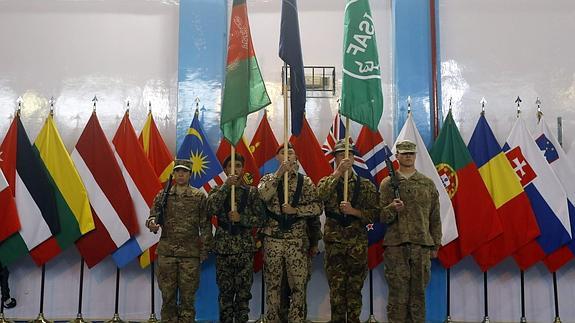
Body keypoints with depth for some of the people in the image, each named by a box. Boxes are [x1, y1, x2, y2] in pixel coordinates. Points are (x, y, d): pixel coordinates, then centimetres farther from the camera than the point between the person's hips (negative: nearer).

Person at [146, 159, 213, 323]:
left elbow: (205, 225, 4)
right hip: (166, 252, 1)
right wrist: (152, 223, -16)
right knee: (168, 296, 5)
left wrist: (204, 251, -2)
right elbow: (153, 216, 8)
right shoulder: (163, 195, 9)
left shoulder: (199, 196, 4)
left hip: (190, 254, -1)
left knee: (187, 297, 3)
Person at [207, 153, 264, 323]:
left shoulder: (252, 191, 5)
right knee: (225, 290, 5)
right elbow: (211, 208, -14)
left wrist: (241, 218, -14)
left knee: (244, 290, 2)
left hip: (245, 246, 0)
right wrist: (226, 186, -17)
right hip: (223, 246, 0)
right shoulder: (218, 190, 6)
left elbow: (259, 218, 1)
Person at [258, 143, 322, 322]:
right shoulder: (268, 179, 5)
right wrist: (279, 172, -18)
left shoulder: (305, 181, 4)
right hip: (272, 239, 0)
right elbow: (263, 195, -18)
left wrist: (295, 210, -15)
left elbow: (317, 207, -3)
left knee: (298, 284, 3)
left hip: (297, 240, 0)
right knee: (272, 283, 8)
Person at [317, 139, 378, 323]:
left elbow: (374, 214, 1)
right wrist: (337, 172, -21)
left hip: (358, 244, 0)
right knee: (336, 288, 3)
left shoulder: (366, 185, 6)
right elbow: (320, 195, -18)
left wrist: (353, 211, -13)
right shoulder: (327, 182, 6)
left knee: (355, 288, 5)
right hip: (334, 243, 0)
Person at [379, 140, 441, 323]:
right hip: (395, 246, -1)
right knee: (398, 293, 0)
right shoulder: (387, 184, 5)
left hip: (422, 246, 1)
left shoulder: (428, 184, 10)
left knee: (418, 292, 6)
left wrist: (435, 245, 8)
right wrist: (392, 208, -18)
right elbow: (381, 217, 2)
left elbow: (435, 218, 11)